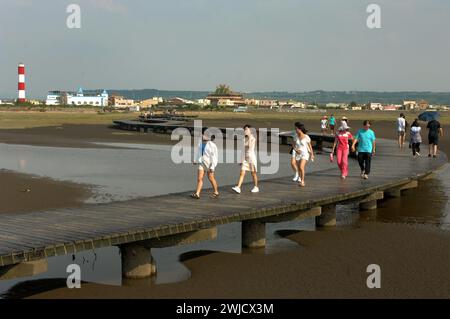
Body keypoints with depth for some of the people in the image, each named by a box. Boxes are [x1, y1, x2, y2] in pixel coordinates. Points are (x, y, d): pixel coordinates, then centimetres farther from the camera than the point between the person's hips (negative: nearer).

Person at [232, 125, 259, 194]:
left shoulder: (253, 138, -9)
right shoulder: (245, 138, 9)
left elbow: (250, 147, -23)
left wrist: (249, 137, -21)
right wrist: (242, 159, 14)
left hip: (252, 157, -6)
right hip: (245, 158, 6)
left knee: (253, 173, 6)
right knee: (242, 173, -5)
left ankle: (256, 187, 20)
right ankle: (238, 188, -12)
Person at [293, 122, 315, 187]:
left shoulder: (306, 137, -10)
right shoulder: (296, 137, 1)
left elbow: (310, 146, 0)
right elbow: (294, 145, 8)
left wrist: (312, 154, 6)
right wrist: (296, 150, -13)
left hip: (304, 154, -5)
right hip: (298, 154, 5)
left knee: (301, 167, -21)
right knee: (299, 169, 10)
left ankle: (302, 181, -13)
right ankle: (300, 180, 28)